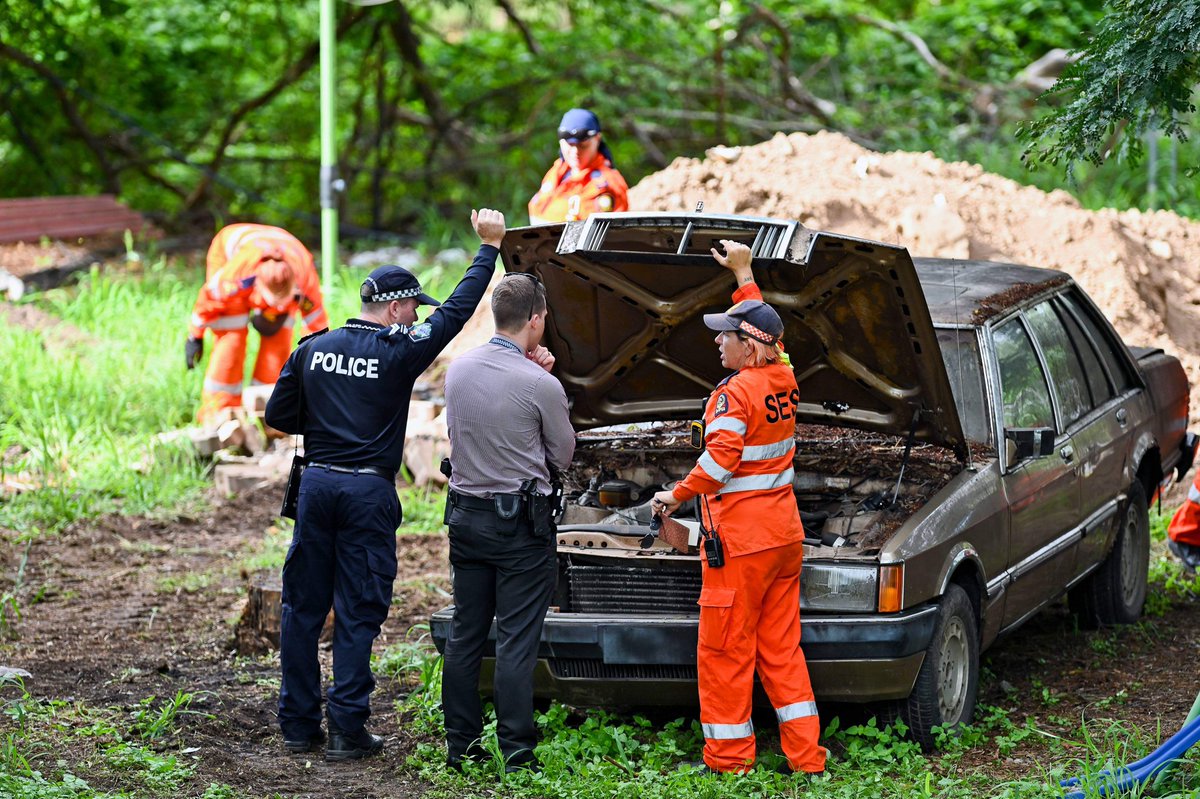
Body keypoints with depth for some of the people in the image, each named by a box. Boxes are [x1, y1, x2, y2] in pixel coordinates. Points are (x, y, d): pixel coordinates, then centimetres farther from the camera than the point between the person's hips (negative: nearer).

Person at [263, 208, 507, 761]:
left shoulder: (313, 349, 6)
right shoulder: (399, 351, -7)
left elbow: (277, 415, 9)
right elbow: (458, 310, 0)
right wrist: (489, 246, 8)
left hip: (317, 482, 4)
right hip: (368, 491, -4)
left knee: (303, 606, 10)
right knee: (358, 613, 0)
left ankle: (298, 725, 13)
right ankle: (347, 730, -1)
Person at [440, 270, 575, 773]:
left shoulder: (458, 369, 0)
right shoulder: (541, 386, -16)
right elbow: (562, 456, -1)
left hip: (466, 516, 5)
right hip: (520, 523, -5)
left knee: (464, 636, 12)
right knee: (516, 642, -2)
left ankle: (460, 746, 16)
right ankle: (517, 754, -1)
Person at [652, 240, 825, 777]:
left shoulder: (736, 391, -16)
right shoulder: (782, 378, 7)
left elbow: (720, 461, -23)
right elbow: (763, 328, 26)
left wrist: (677, 495, -10)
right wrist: (743, 274, 33)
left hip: (741, 538, -9)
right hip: (785, 531, 9)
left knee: (725, 651, 0)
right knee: (782, 649, 11)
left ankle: (729, 760, 5)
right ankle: (806, 757, 10)